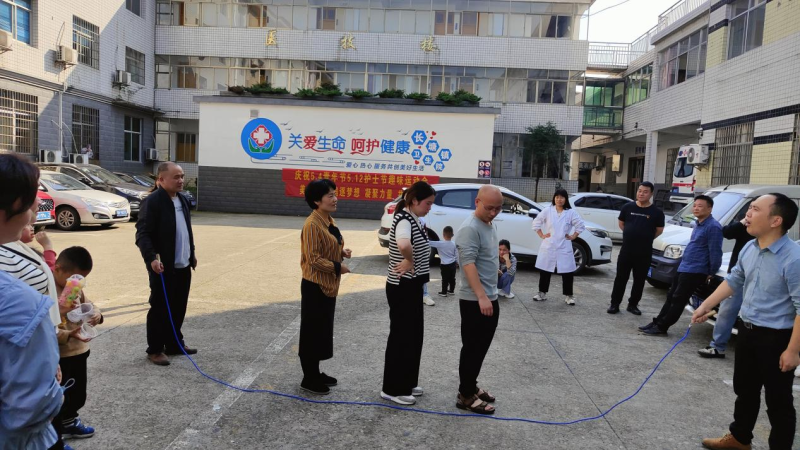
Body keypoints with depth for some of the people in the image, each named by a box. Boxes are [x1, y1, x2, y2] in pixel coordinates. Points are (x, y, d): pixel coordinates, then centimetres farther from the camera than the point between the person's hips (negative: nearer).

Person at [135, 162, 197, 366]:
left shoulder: (182, 200, 12)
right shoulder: (152, 202, -13)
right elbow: (143, 234, -18)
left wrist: (192, 254, 21)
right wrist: (151, 258, -28)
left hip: (183, 266, 8)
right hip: (163, 267, -8)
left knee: (178, 307, 15)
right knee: (160, 309, 2)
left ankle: (174, 344, 29)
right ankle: (155, 350, 14)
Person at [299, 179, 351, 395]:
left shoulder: (329, 221, 10)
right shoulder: (312, 225, -20)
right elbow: (313, 259, -23)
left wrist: (342, 251, 4)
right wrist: (337, 267, -18)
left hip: (328, 285, 10)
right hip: (315, 286, -10)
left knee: (323, 331, 17)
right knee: (312, 332, 2)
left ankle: (316, 373, 30)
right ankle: (309, 379, 15)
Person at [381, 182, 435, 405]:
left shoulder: (413, 219, 9)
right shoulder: (404, 219, -21)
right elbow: (404, 245, -43)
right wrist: (409, 261, -25)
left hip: (412, 286, 10)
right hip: (402, 288, -10)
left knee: (414, 335, 17)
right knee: (401, 337, 1)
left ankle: (407, 383, 31)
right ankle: (393, 389, 15)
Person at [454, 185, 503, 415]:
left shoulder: (491, 225, 11)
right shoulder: (470, 228, -19)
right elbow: (468, 264, -26)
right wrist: (481, 297, -32)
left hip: (491, 298, 9)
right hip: (475, 301, -9)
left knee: (482, 347, 17)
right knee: (472, 348, 0)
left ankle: (471, 386, 30)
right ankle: (465, 396, 12)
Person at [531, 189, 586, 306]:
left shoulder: (571, 213, -1)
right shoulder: (547, 211, 0)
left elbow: (581, 225, 6)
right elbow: (536, 222, 6)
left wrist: (572, 237, 1)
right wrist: (542, 235, 2)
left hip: (564, 248, 0)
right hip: (548, 247, 1)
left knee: (567, 272, 1)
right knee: (545, 271, 7)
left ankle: (568, 296, 13)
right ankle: (542, 293, 20)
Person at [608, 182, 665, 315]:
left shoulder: (656, 212, -4)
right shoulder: (628, 207, 0)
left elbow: (659, 230, 7)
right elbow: (621, 223, 13)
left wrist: (645, 239, 9)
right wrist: (631, 235, 10)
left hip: (644, 253, 0)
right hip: (626, 250, 1)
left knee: (639, 280, 9)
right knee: (620, 278, 4)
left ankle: (633, 304, 23)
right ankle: (614, 304, 12)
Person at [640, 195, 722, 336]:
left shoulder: (713, 227, -17)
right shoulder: (698, 224, 15)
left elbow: (715, 252, -18)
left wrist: (711, 273, -13)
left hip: (695, 271, -10)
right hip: (683, 268, 10)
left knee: (678, 301, -4)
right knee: (670, 298, 13)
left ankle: (661, 327, 1)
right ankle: (656, 323, 19)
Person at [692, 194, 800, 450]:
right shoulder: (749, 249, 0)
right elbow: (734, 281, 15)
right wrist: (707, 305, 12)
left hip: (776, 337, -8)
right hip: (748, 331, 8)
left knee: (778, 400, 7)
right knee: (745, 390, 22)